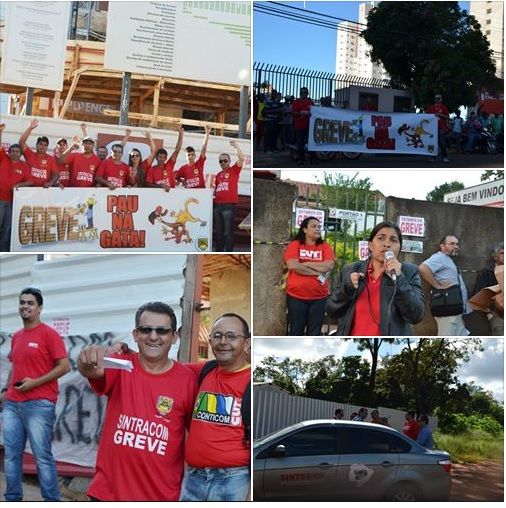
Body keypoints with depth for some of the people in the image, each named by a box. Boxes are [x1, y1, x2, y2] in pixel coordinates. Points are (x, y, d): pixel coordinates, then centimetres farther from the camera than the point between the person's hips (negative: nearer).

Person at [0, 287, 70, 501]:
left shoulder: (49, 334, -5)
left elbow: (64, 366, -9)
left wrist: (35, 382, -14)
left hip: (39, 404, -7)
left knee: (42, 457, -5)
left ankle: (52, 501, 3)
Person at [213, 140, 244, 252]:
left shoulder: (234, 170, 2)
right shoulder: (218, 174, 18)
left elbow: (241, 159, -12)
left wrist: (236, 145, -14)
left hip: (229, 205, -6)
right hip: (217, 205, 6)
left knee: (228, 232, -4)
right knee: (219, 232, 12)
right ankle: (218, 252, 18)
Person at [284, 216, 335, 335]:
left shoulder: (325, 247, 6)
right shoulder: (294, 245, -1)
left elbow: (329, 266, -10)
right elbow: (293, 266, -17)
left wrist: (306, 264, -9)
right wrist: (318, 272, -13)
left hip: (319, 297, 2)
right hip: (296, 297, -2)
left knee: (314, 333, 7)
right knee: (296, 332, 7)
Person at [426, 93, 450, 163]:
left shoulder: (443, 107, 7)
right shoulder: (431, 107, 13)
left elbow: (447, 116, 1)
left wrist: (440, 114, -10)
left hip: (441, 128, -3)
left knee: (442, 143, -7)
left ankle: (445, 157, -6)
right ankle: (434, 157, 11)